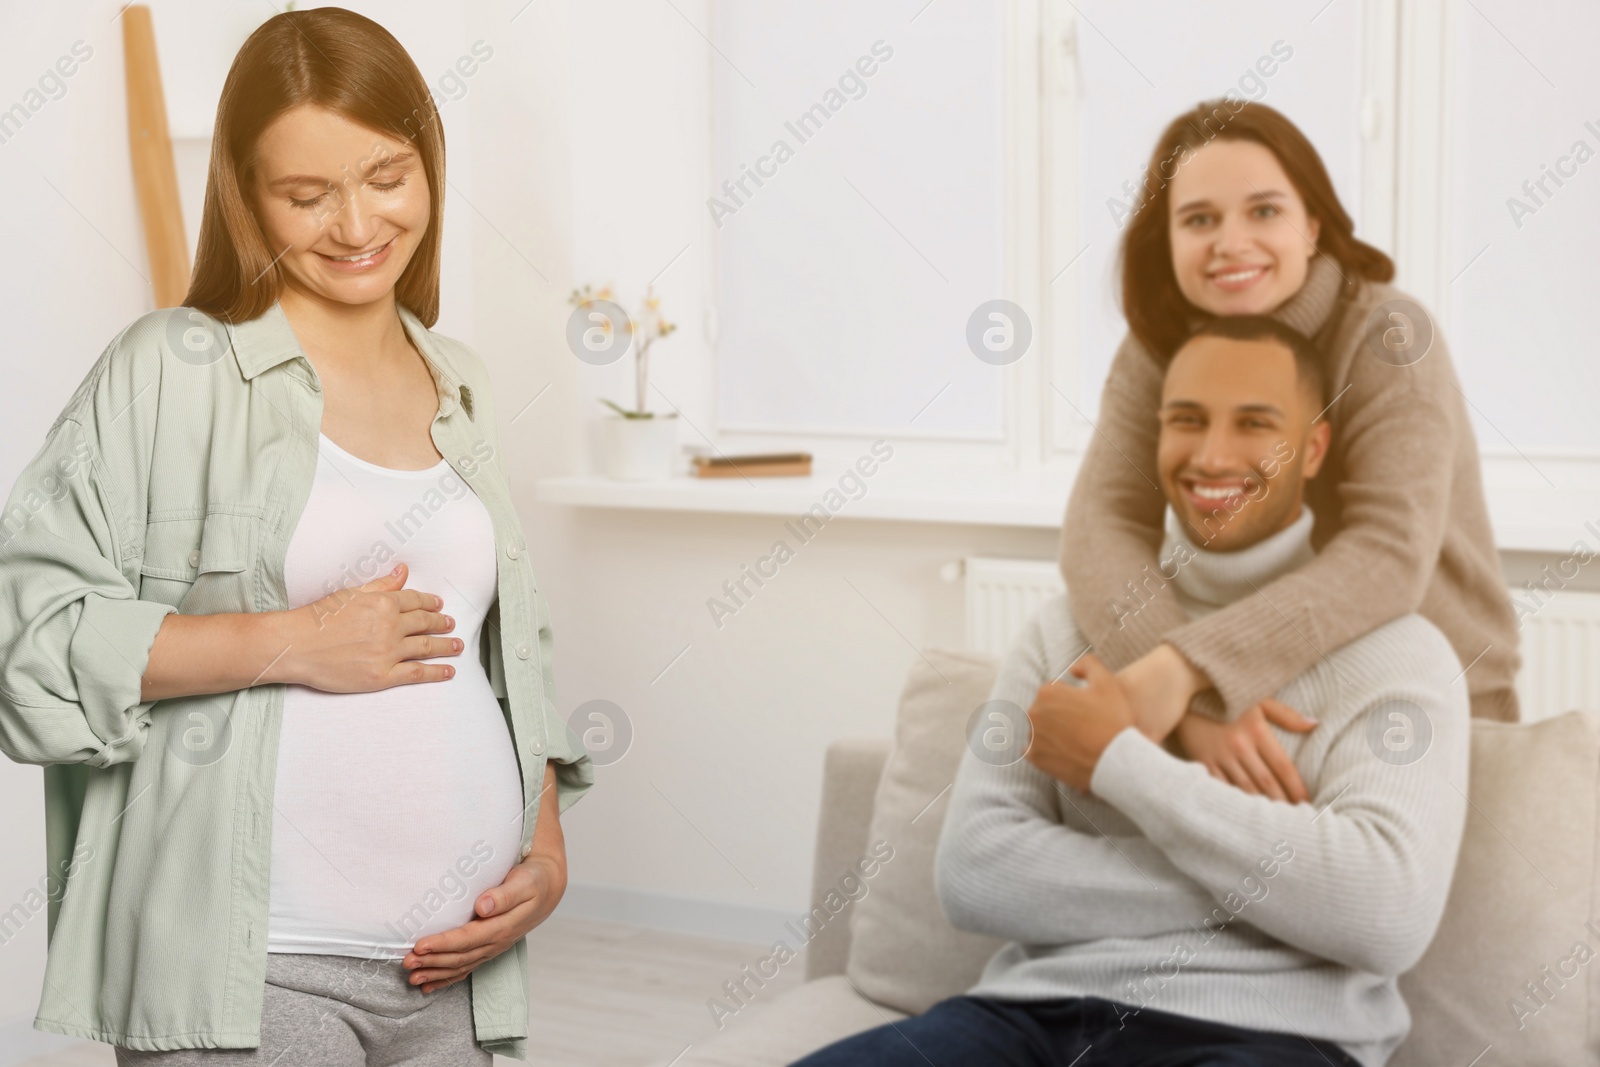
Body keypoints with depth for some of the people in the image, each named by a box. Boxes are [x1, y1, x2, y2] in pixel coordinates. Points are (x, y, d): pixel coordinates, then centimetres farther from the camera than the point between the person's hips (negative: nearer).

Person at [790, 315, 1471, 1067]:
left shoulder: (1392, 649, 2)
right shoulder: (1070, 625, 12)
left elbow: (1389, 915, -14)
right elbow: (973, 872, 0)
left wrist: (1119, 760, -8)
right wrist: (1263, 877, -8)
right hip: (1037, 1006, 3)